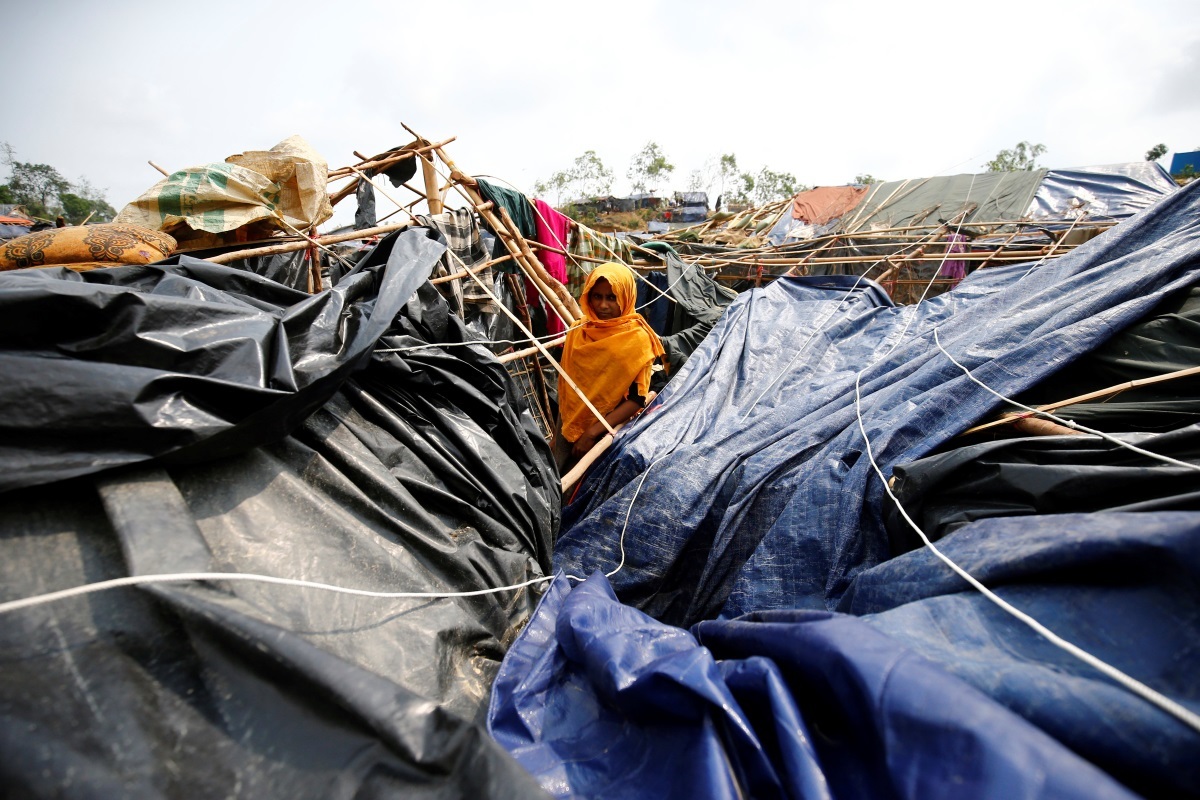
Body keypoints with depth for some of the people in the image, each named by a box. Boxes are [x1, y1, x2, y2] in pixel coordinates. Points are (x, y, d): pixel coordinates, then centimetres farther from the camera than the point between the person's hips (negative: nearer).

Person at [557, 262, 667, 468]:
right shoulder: (578, 331, 0)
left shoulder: (638, 338, -14)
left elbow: (637, 399, -16)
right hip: (571, 426, 4)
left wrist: (593, 432, -20)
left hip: (610, 430, -4)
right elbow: (565, 385, 8)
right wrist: (566, 425, 0)